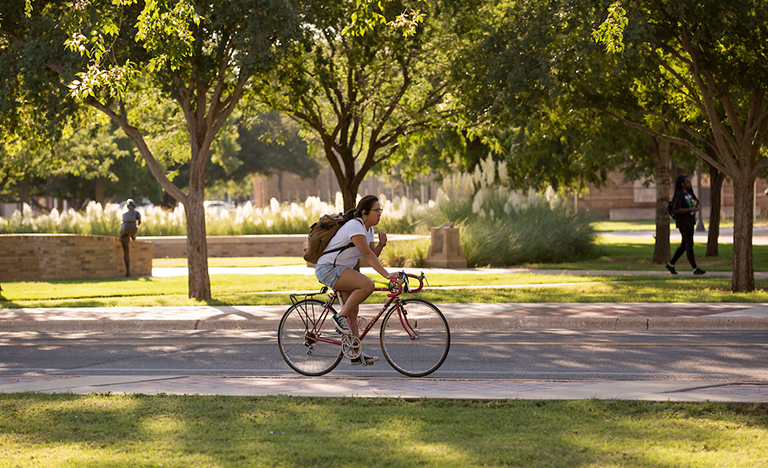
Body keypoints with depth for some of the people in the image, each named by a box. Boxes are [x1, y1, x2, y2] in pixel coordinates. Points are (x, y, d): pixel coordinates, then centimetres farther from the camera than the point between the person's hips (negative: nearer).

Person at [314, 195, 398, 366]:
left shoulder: (368, 229, 10)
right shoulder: (355, 226, -21)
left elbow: (373, 254, 8)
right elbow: (367, 255, -30)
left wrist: (381, 244, -12)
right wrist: (386, 274, -36)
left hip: (341, 270, 10)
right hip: (328, 269, -10)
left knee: (353, 311, 7)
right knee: (367, 285, -28)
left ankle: (356, 354, 10)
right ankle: (340, 317, -15)